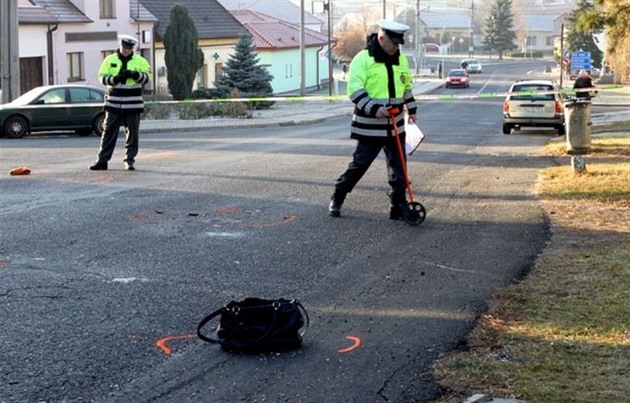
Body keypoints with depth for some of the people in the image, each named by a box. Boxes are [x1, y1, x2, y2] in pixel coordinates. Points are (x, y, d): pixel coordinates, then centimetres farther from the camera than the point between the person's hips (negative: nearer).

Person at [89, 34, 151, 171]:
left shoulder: (140, 61, 5)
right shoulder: (109, 60, 6)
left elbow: (147, 76, 0)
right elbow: (102, 77, 0)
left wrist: (135, 75, -19)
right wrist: (116, 79, -17)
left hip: (132, 103, 0)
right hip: (114, 102, 0)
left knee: (132, 133, 2)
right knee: (109, 132, 1)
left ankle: (129, 161, 9)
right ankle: (102, 160, 5)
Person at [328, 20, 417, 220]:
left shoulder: (401, 60, 9)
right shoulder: (363, 59, -11)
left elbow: (407, 86, 24)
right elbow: (355, 89, -18)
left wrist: (411, 109, 22)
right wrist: (373, 108, -26)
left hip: (395, 126, 6)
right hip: (369, 126, -6)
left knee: (398, 169, 5)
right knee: (359, 164, 1)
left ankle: (398, 207, 11)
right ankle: (337, 199, 16)